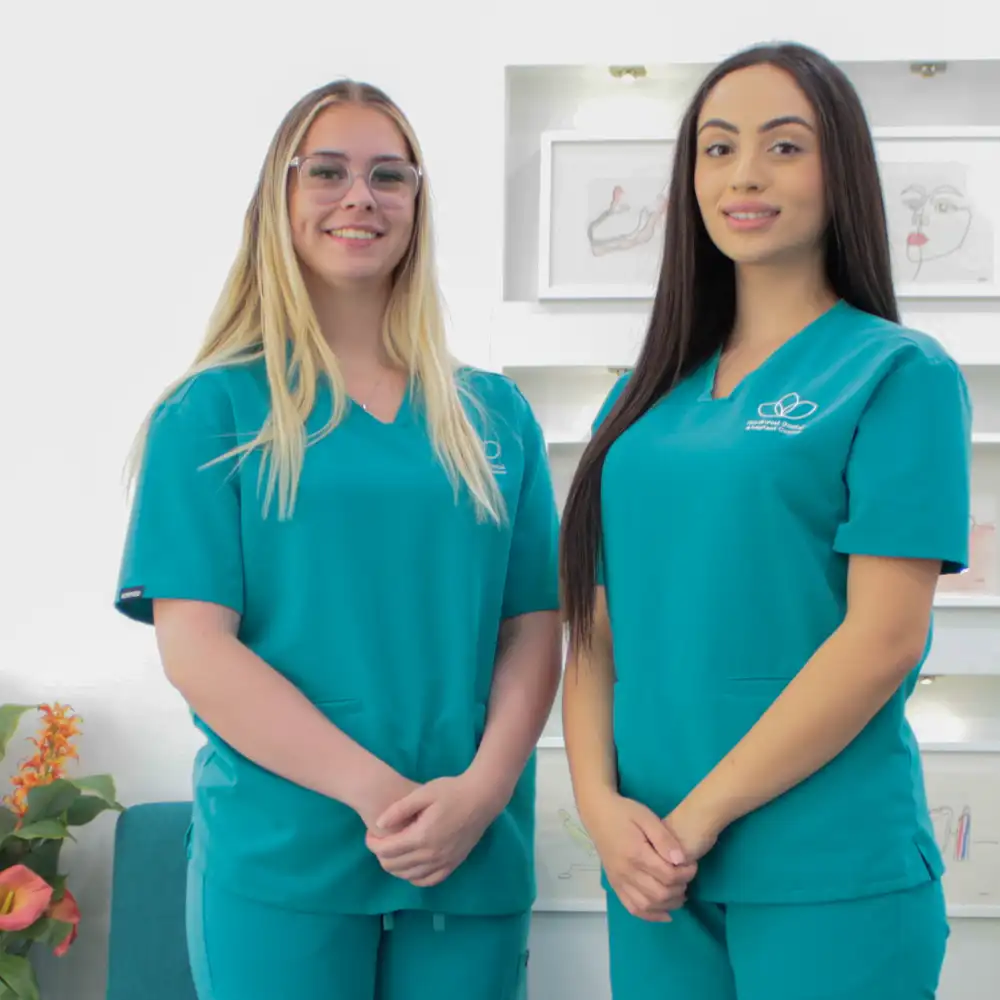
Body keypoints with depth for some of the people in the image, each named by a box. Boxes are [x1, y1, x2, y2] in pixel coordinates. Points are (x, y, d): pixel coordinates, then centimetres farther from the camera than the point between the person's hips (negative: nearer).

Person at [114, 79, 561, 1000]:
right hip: (279, 858, -2)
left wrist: (480, 790, -10)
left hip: (476, 857, 3)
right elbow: (194, 645, -7)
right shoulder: (212, 413, 1)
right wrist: (377, 792, -14)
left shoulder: (494, 413, 9)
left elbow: (534, 629, 6)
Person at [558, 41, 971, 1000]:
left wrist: (698, 816, -13)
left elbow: (884, 638, -13)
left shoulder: (899, 373, -5)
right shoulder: (645, 399, 10)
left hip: (830, 877, -4)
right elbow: (595, 630, 9)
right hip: (656, 871, 5)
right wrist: (602, 806, -7)